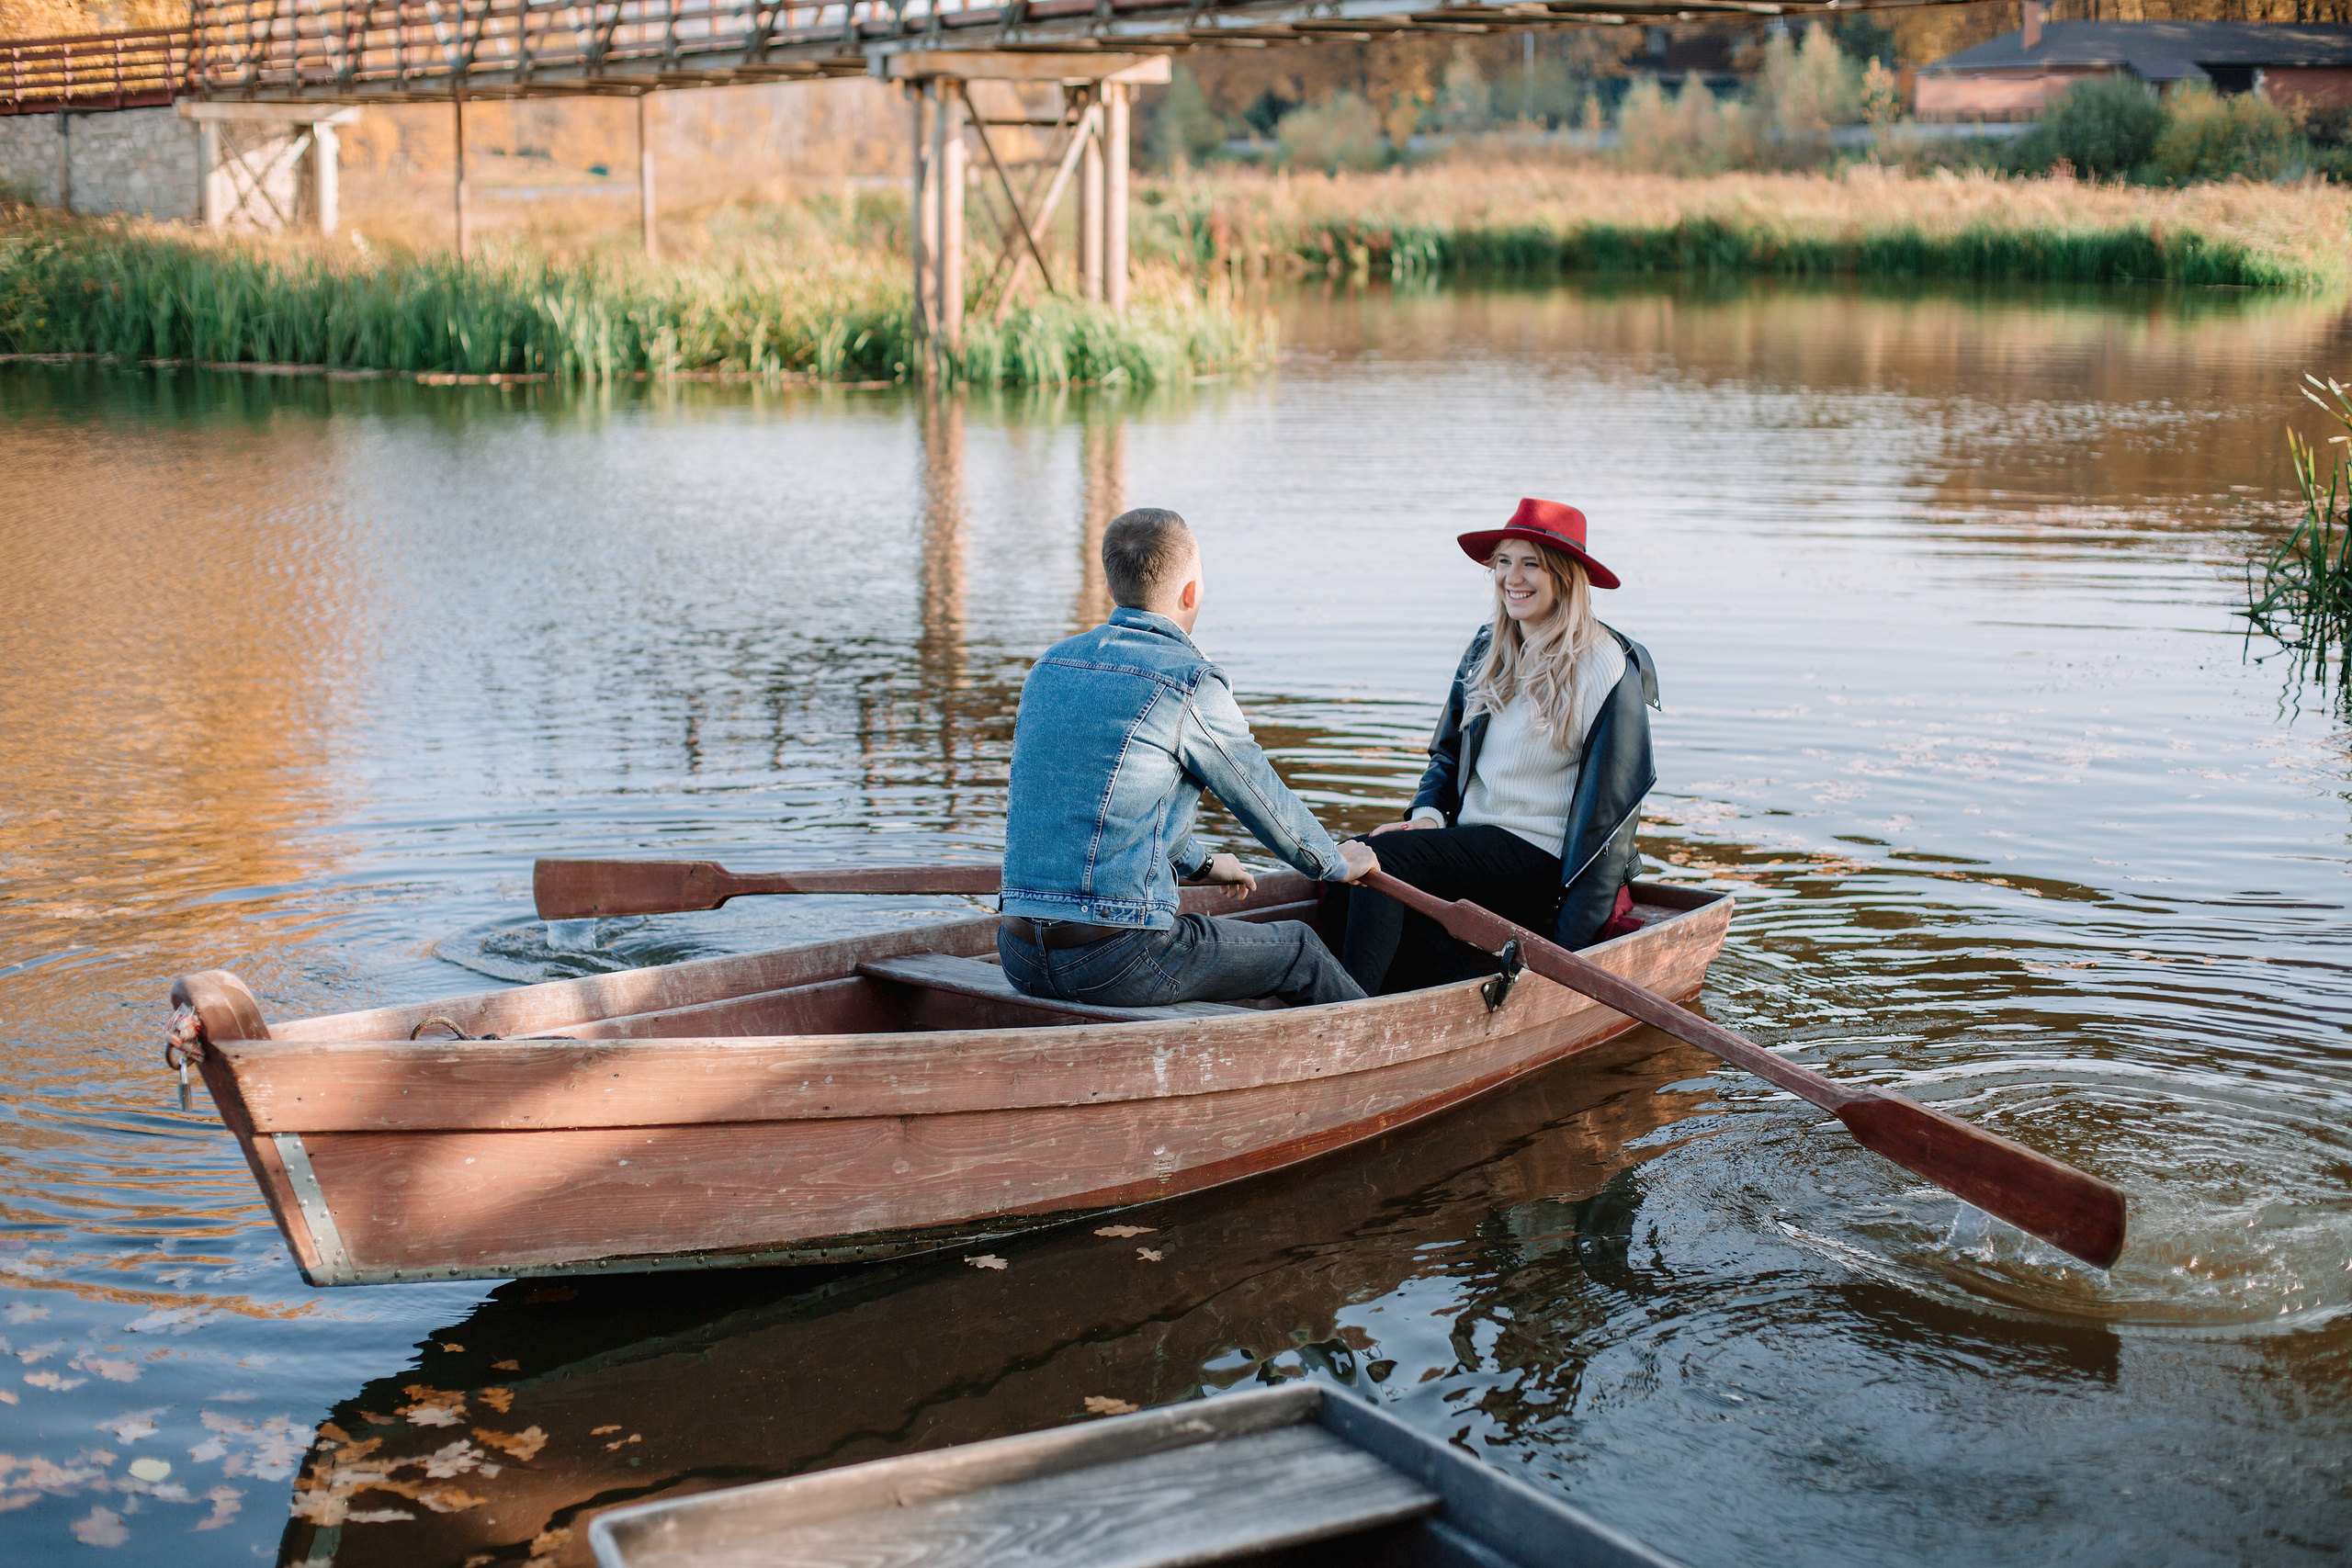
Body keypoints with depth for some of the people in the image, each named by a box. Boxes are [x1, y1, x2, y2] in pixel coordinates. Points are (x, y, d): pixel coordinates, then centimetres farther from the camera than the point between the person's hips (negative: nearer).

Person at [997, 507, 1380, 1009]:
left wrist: (1199, 863, 40)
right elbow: (1265, 802, 4)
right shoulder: (1190, 683, -10)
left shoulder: (1051, 665, 11)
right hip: (1116, 959, -8)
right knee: (1298, 948, 16)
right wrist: (1337, 864, 24)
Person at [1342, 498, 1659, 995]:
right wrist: (1428, 814, -1)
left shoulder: (1608, 668, -8)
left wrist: (1571, 941, -16)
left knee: (1380, 857, -26)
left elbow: (1612, 812, -11)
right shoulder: (1486, 651, 13)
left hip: (1541, 856, -7)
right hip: (1470, 840, 7)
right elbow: (1447, 752, 23)